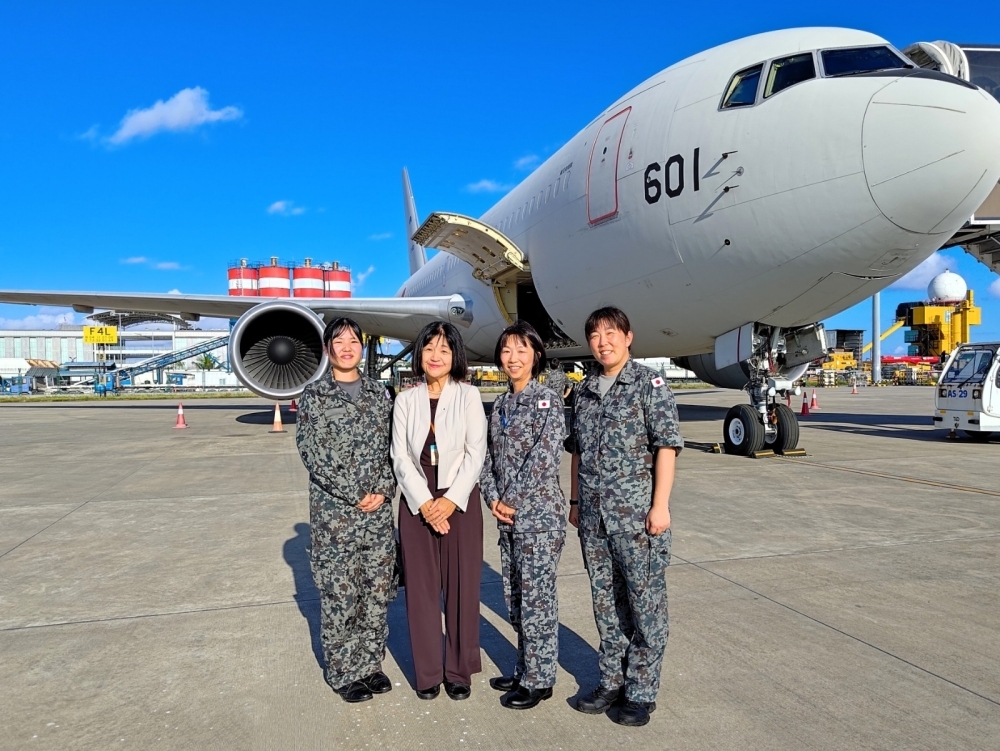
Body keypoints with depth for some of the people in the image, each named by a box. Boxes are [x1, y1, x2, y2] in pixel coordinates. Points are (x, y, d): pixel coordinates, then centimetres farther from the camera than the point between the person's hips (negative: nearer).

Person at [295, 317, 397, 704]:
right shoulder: (313, 395, -2)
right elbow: (313, 454, -9)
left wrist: (383, 490, -8)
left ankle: (371, 664, 26)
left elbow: (393, 448, 7)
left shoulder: (378, 393, 8)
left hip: (379, 510, 4)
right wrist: (355, 495, -13)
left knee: (377, 589, 9)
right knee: (339, 593, 4)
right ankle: (343, 672, 20)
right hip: (334, 510, -3)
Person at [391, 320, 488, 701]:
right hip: (416, 503, 2)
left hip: (460, 502, -1)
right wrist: (424, 502, -11)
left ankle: (459, 671, 19)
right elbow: (401, 457, 0)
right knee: (421, 588, 6)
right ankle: (427, 672, 19)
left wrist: (451, 500, -13)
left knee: (462, 587, 4)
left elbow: (475, 454, -5)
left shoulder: (469, 396, 1)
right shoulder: (406, 400, 6)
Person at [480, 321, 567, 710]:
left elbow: (544, 456, -17)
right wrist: (493, 499, -3)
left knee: (537, 598, 1)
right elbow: (489, 456, 11)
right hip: (507, 517, 7)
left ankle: (539, 680, 16)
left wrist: (513, 500, -14)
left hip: (539, 514, -7)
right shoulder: (500, 404, 12)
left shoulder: (548, 399, -8)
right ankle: (524, 671, 30)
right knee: (515, 596, 15)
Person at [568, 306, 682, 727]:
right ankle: (611, 680, 29)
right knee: (605, 600, 14)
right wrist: (575, 501, 16)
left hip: (637, 515, -5)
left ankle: (641, 691, 18)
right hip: (593, 517, 6)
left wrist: (660, 505, -15)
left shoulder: (650, 384, -5)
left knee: (645, 602, 4)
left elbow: (667, 445, -10)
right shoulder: (584, 391, 11)